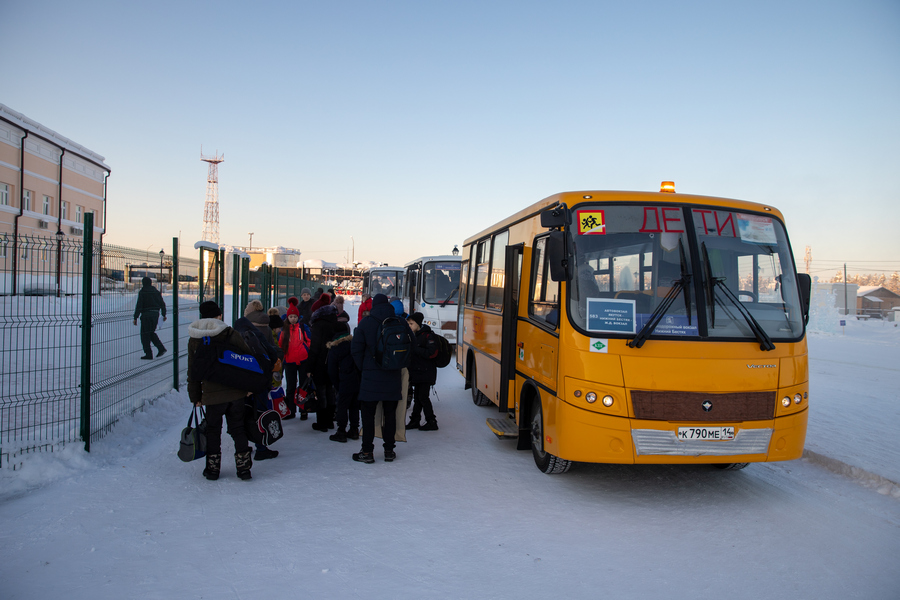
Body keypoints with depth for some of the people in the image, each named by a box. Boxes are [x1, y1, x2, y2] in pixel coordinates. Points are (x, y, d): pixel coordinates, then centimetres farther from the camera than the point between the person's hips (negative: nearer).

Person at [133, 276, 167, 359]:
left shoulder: (142, 292, -7)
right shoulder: (156, 291, 10)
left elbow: (139, 306, -12)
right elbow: (162, 304, 12)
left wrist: (135, 317, -9)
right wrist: (164, 314, 20)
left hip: (146, 314, -6)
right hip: (156, 314, 6)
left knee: (145, 334, 1)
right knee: (151, 333, 19)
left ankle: (148, 354, 0)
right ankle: (161, 348, 4)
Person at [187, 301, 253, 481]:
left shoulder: (194, 341, 1)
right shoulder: (231, 334, -6)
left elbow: (193, 372, 5)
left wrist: (195, 397, 14)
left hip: (212, 395, 0)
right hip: (236, 392, 0)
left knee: (213, 430, 16)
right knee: (238, 428, 12)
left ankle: (212, 469, 18)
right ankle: (243, 467, 12)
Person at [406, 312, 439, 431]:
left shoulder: (428, 336, -13)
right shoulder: (415, 335, 14)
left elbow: (432, 353, -22)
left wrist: (415, 348, -21)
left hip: (426, 373, -8)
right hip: (417, 371, 8)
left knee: (423, 397, -6)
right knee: (417, 397, 13)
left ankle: (432, 423, 2)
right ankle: (415, 421, 21)